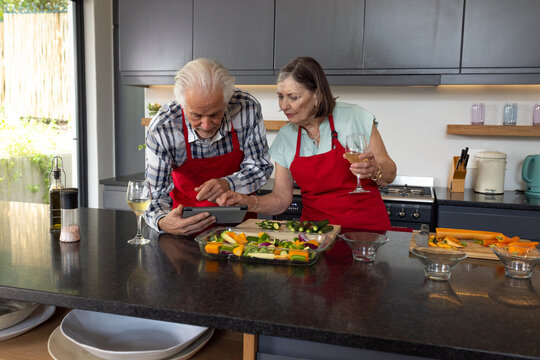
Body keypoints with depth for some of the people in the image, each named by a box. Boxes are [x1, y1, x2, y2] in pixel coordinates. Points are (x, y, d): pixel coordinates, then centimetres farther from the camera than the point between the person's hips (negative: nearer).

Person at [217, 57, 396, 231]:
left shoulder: (353, 117, -5)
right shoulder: (284, 138, 5)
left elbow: (390, 174, 2)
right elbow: (281, 198, 7)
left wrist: (374, 171, -19)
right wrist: (247, 201, -9)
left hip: (365, 227, -2)